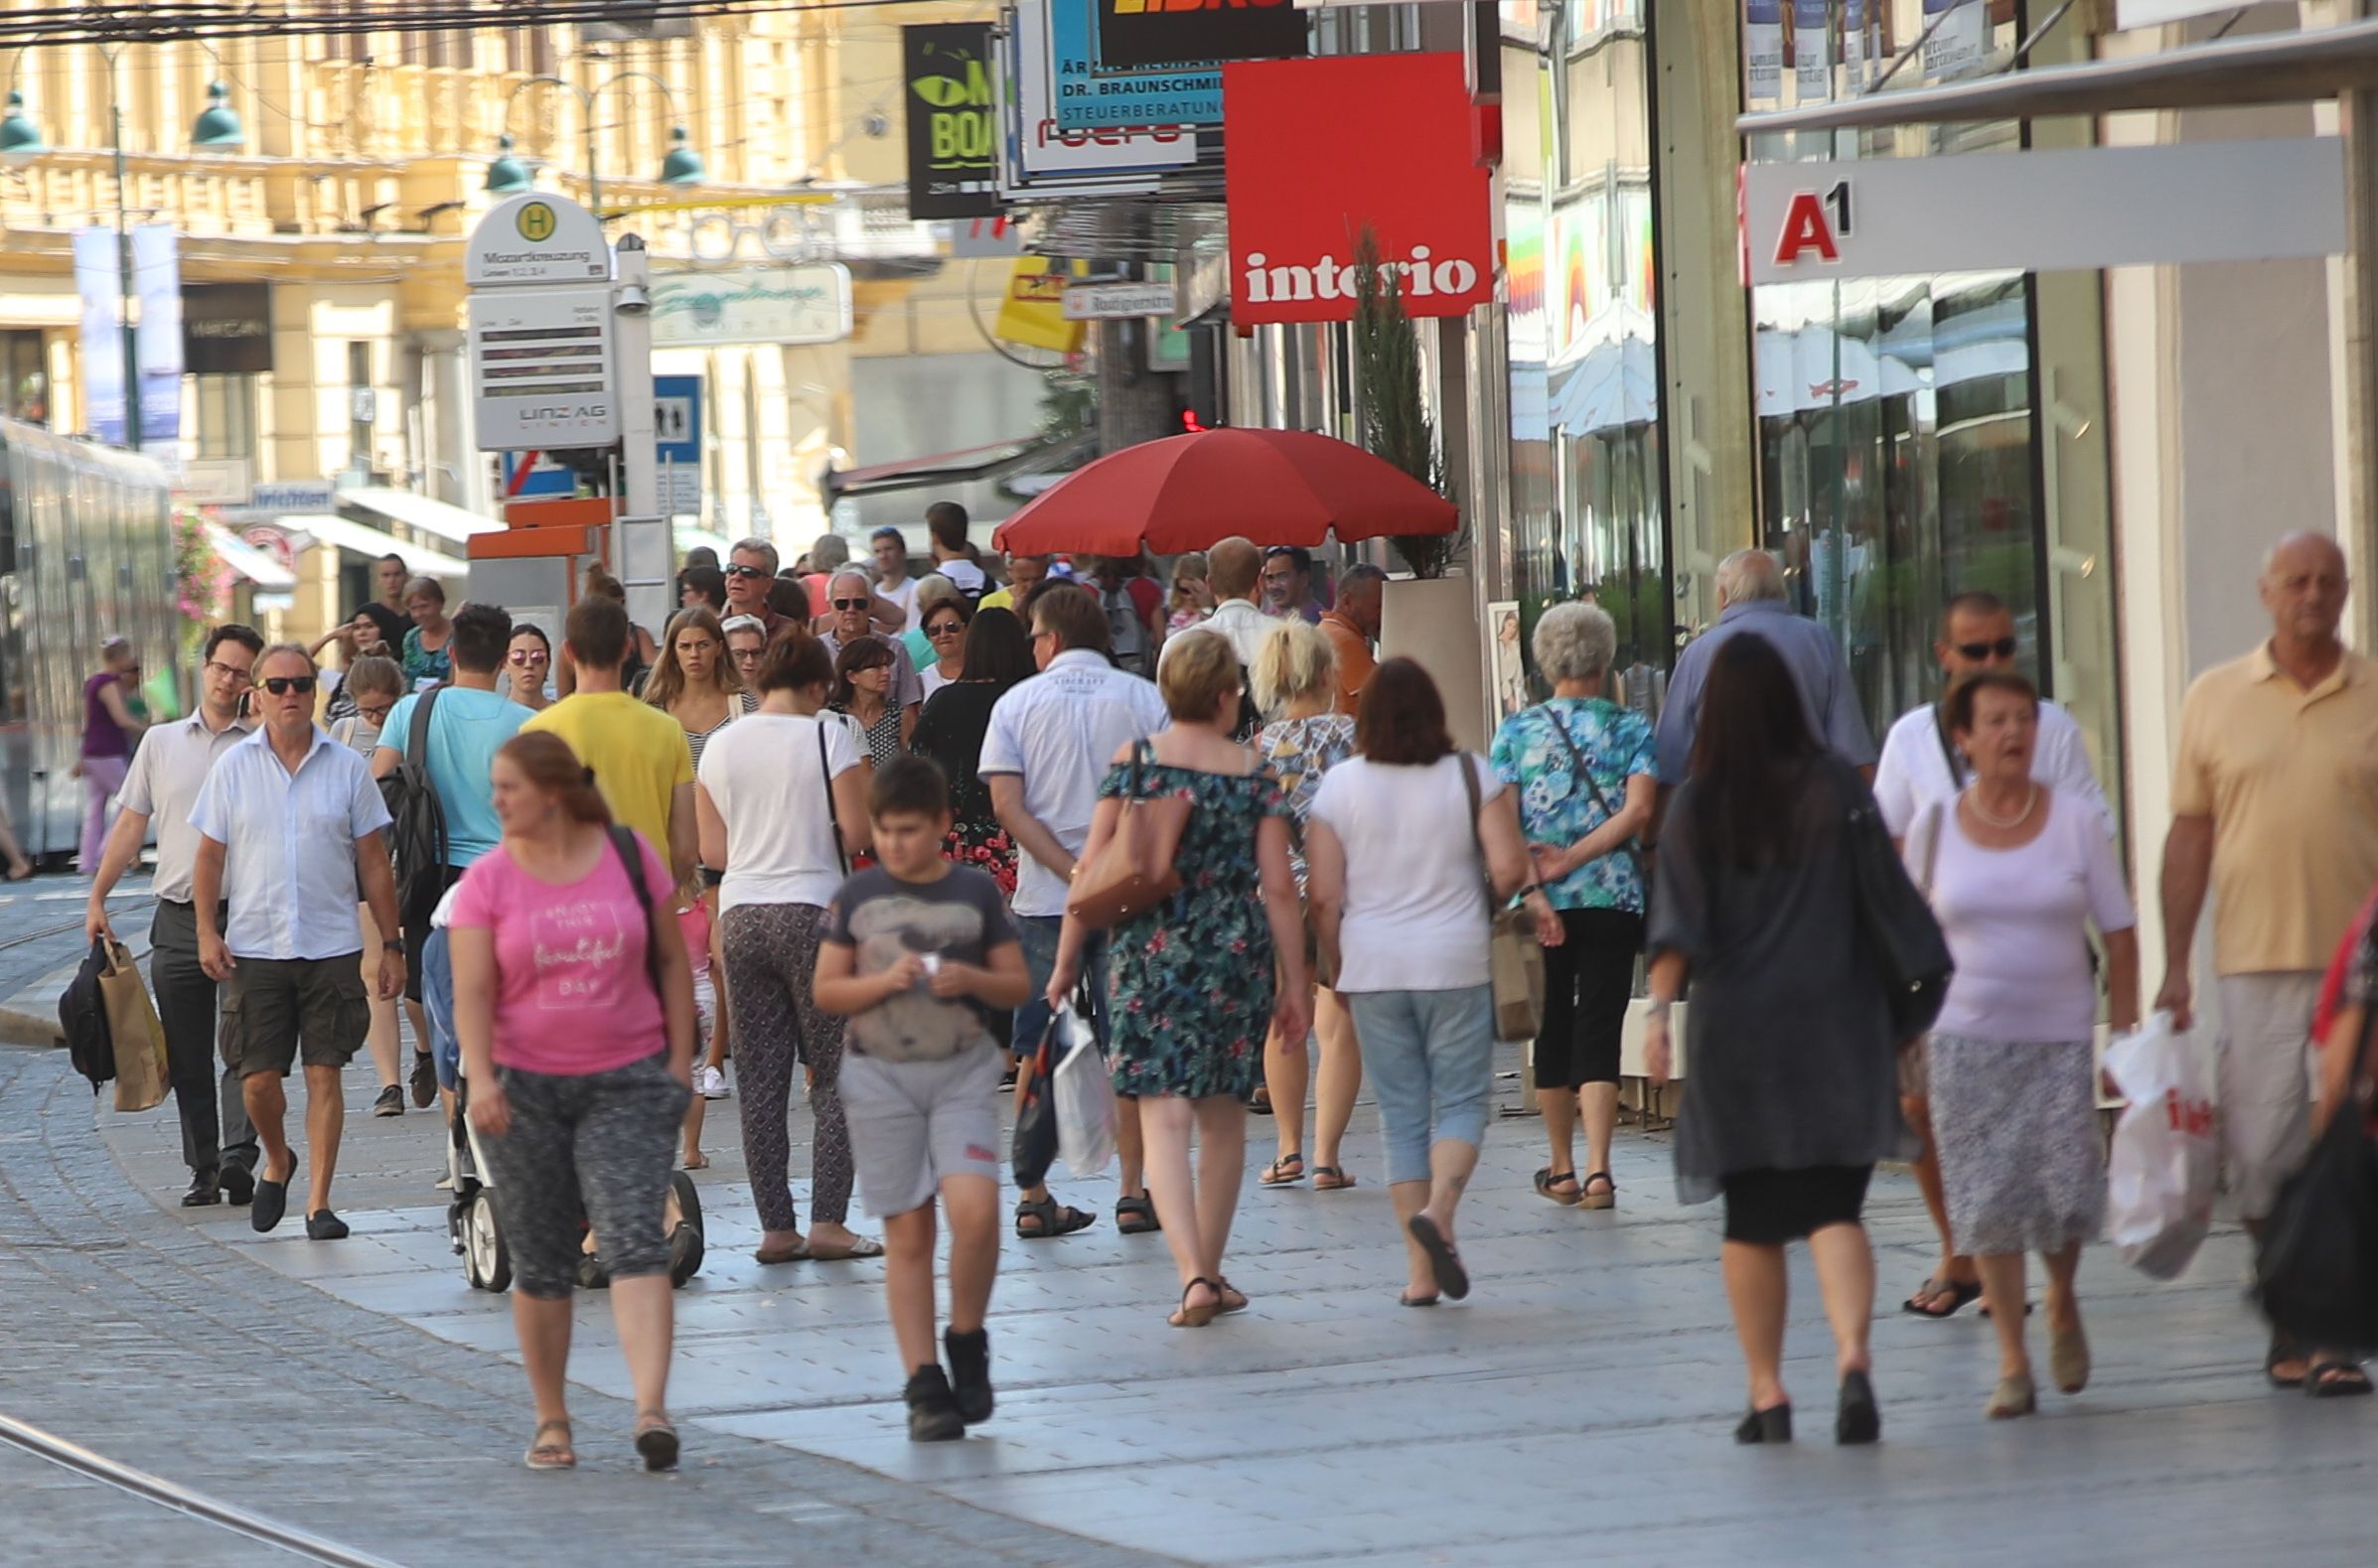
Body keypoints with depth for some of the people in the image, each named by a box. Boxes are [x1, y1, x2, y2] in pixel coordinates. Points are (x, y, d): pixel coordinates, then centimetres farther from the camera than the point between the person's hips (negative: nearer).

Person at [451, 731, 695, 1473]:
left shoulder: (630, 856, 2)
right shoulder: (487, 881, -1)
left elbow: (672, 960, 9)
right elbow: (472, 991, -7)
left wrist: (681, 1061, 5)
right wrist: (480, 1077, -21)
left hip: (626, 1083, -1)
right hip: (524, 1088, 1)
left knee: (636, 1242, -14)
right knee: (541, 1264, 6)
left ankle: (651, 1409, -24)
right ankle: (551, 1419, 19)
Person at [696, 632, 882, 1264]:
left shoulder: (722, 745, 7)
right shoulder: (826, 737, -5)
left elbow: (712, 850, 10)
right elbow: (857, 833, -9)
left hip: (740, 918, 4)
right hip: (812, 914, -4)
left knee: (759, 1078, 6)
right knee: (836, 1073, 2)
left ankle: (775, 1228, 6)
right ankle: (828, 1222, -4)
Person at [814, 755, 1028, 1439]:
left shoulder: (975, 893, 5)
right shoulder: (858, 898, 5)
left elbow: (1018, 984, 9)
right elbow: (826, 991, 5)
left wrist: (972, 980, -11)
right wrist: (885, 981, -12)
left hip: (964, 1070, 0)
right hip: (880, 1074, 0)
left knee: (975, 1208, -18)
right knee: (907, 1232, -1)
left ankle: (966, 1343, 5)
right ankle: (924, 1383, 3)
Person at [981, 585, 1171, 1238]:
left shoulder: (1018, 704, 2)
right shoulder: (1145, 700, 3)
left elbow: (1008, 806, -7)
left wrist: (1072, 873, -11)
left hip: (1043, 898, 0)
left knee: (1040, 1052, 7)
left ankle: (1035, 1198, 6)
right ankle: (1134, 1191, 3)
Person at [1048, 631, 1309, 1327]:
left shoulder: (1132, 761, -3)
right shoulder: (1253, 774, -1)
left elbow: (1093, 870, -3)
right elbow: (1279, 888, -1)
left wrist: (1067, 959, 5)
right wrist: (1294, 984, 6)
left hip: (1149, 955, -1)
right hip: (1236, 955, 2)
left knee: (1163, 1118, -5)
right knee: (1223, 1115, 17)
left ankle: (1193, 1275, -21)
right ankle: (1211, 1271, 27)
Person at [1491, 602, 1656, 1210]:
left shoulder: (1515, 731, 4)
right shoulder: (1630, 728, 3)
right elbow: (1639, 809, -11)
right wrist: (1572, 858, -10)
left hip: (1540, 905, 1)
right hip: (1612, 901, -1)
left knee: (1552, 1031, 14)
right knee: (1599, 1034, -2)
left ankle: (1562, 1170, 24)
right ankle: (1598, 1170, -17)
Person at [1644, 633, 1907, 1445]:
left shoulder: (1697, 805, -3)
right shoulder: (1836, 786, 0)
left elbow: (1679, 923, -11)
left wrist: (1659, 1010, -11)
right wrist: (1895, 1009, 14)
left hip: (1737, 1028, 0)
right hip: (1835, 1021, 0)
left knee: (1752, 1222, 9)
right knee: (1834, 1206, -1)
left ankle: (1766, 1391, 10)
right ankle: (1852, 1353, -24)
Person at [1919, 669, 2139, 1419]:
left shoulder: (2075, 820, 0)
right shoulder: (1934, 828, 2)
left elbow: (2119, 933, 3)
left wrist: (2125, 1033, -2)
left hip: (2061, 1036, 0)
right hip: (1968, 1039, 0)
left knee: (2065, 1190, -8)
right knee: (1988, 1201, -4)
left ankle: (2062, 1303, 23)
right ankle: (2013, 1363, 4)